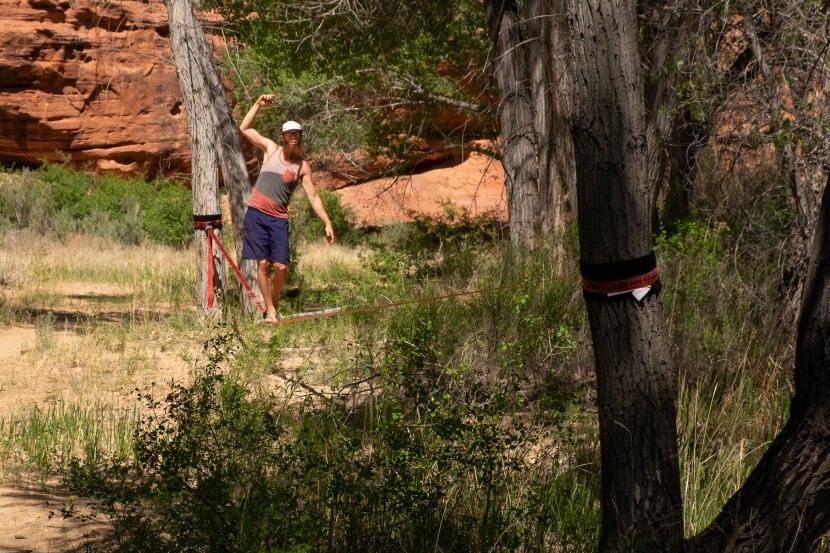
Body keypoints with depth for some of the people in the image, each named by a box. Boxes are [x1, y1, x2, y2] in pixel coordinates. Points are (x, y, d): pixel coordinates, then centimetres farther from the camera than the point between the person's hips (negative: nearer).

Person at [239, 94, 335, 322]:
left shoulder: (303, 166, 6)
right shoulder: (270, 149, 7)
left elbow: (313, 196, 6)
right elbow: (244, 128, 9)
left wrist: (327, 223, -2)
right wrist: (258, 104, 0)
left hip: (279, 219, 1)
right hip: (256, 213, -1)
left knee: (281, 267, -8)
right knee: (262, 263, -8)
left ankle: (273, 308, 10)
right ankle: (270, 310, -2)